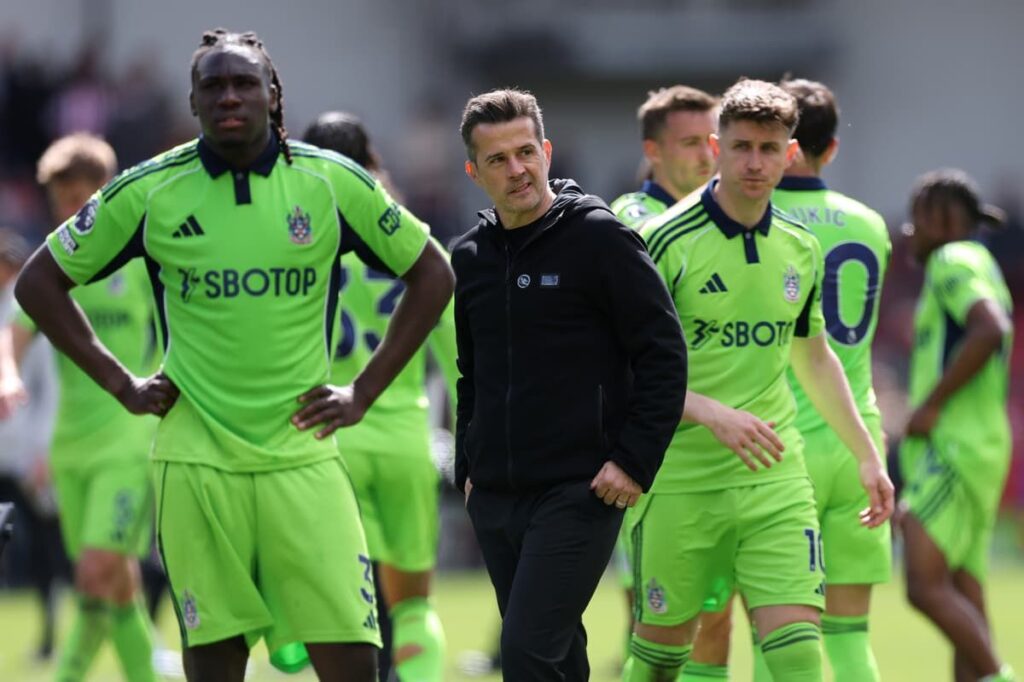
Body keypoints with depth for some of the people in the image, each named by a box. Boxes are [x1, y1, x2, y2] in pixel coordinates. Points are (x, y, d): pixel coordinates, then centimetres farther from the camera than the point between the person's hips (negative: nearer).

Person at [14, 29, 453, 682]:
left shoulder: (333, 182, 1)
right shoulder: (150, 190, 1)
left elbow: (432, 274, 12)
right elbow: (39, 282, 11)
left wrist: (364, 393, 6)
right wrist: (121, 384, 4)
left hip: (303, 455, 0)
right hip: (196, 461, 0)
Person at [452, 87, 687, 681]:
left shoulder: (600, 237, -8)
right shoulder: (471, 256, 11)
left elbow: (665, 353, -8)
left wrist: (635, 461, -13)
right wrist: (468, 465, 18)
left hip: (578, 494, -7)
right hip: (494, 498, 7)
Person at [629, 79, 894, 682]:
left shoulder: (800, 249, 8)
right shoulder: (667, 241, -9)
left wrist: (868, 455, 22)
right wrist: (711, 413, -24)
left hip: (776, 479, 3)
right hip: (680, 482, -3)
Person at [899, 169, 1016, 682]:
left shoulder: (954, 260, -7)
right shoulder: (983, 271, 24)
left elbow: (989, 331, -24)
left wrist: (930, 404, -19)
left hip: (955, 446, -10)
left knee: (926, 586, -18)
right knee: (965, 606, 3)